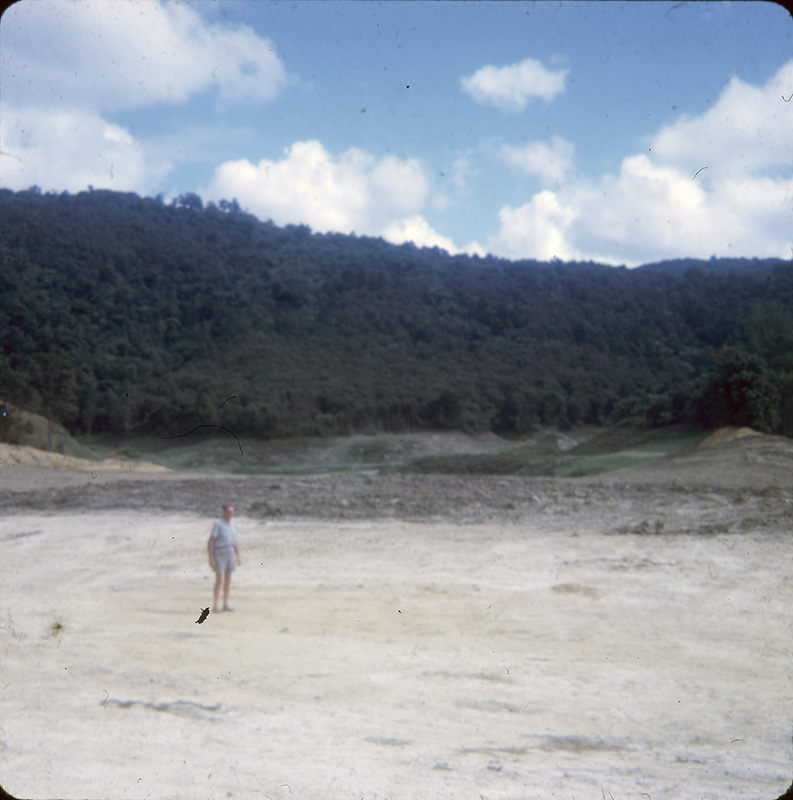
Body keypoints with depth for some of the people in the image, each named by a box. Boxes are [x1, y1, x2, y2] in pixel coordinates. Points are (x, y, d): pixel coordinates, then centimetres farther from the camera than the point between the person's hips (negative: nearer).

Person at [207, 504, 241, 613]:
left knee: (228, 580, 8)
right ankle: (215, 606, -1)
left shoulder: (232, 524, 7)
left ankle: (225, 605, 15)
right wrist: (211, 558, -19)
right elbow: (210, 542, -15)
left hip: (229, 554, 7)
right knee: (219, 580, -9)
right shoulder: (217, 524, -15)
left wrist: (238, 557, 9)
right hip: (219, 554, -7)